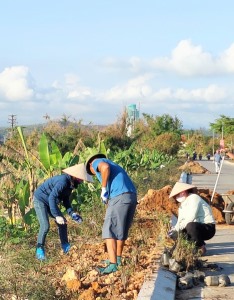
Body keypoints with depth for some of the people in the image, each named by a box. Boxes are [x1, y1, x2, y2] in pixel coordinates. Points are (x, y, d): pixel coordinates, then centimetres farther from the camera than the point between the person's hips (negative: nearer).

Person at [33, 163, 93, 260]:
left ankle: (66, 248, 16)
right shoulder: (63, 181, -32)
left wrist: (71, 213, -6)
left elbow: (66, 200, 7)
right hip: (40, 200, -9)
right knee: (45, 226, -18)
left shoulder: (71, 183, -3)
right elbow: (52, 198, -36)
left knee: (63, 223, 6)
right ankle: (39, 250, -5)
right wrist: (57, 216, -37)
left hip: (50, 201, 9)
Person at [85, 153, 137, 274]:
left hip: (119, 197, -8)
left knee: (109, 230, -3)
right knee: (122, 230, 21)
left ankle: (112, 265, -9)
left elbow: (105, 167, -14)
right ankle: (117, 258, 34)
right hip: (132, 196, 8)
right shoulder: (113, 165, 36)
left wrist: (103, 189, -7)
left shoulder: (97, 162, 12)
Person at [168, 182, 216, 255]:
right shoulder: (182, 204, 14)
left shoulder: (194, 198, -14)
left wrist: (176, 229, -25)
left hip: (208, 228, -9)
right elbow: (180, 221, 8)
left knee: (190, 226, -36)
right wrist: (174, 229, -13)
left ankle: (201, 248, -17)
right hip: (197, 227, 9)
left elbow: (190, 219, -24)